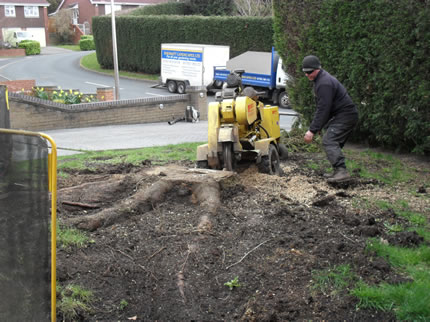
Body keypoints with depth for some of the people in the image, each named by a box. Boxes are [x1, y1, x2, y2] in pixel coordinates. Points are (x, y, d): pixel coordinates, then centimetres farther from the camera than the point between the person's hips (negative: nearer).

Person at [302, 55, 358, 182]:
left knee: (329, 141, -19)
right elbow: (321, 108, 20)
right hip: (346, 115, 11)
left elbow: (323, 109, -24)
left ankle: (342, 171, -27)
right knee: (334, 143, 15)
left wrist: (312, 130, -23)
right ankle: (338, 171, 18)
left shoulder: (324, 83, -20)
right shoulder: (322, 79, 15)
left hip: (345, 115, -11)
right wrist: (315, 127, 18)